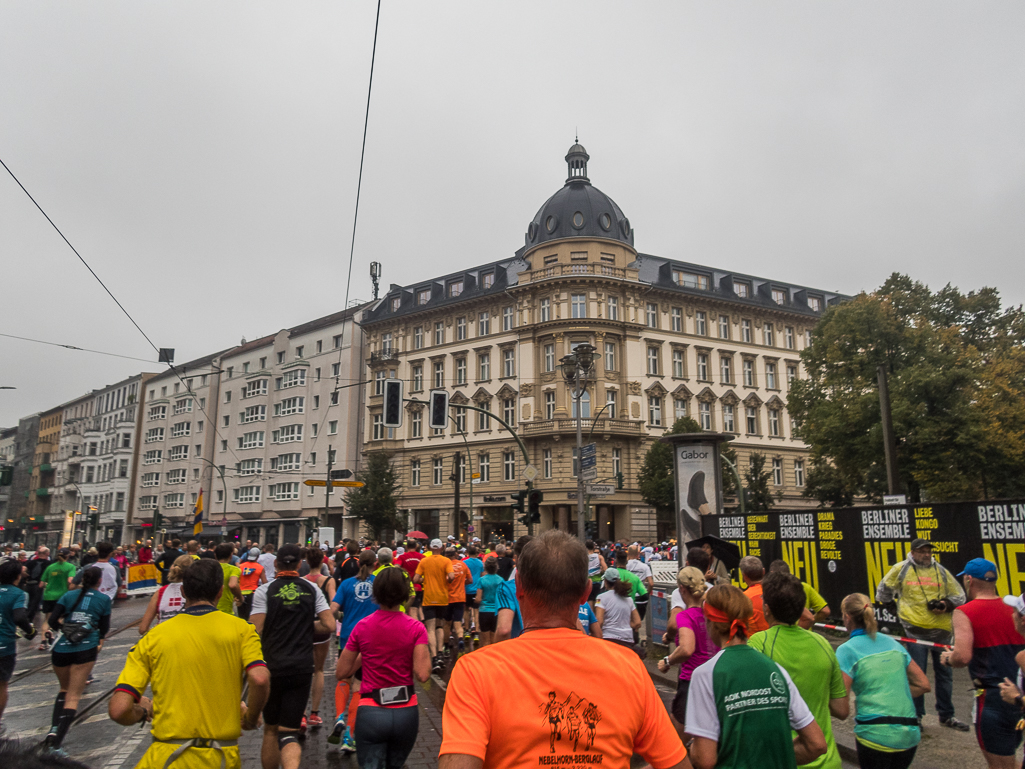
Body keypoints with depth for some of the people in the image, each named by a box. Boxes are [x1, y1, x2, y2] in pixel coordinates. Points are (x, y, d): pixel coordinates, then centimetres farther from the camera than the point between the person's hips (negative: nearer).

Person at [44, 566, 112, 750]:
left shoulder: (69, 595, 9)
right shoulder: (104, 599, 5)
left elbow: (53, 621, 2)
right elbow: (104, 628, 7)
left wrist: (65, 624, 21)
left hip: (61, 649, 3)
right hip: (86, 650, -3)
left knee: (64, 689, 25)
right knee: (73, 697, -1)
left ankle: (53, 730, 8)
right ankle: (56, 742, -18)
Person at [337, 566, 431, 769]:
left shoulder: (362, 627, -5)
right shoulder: (415, 628, -9)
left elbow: (341, 672, 1)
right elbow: (422, 675, -14)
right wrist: (425, 652, 3)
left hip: (371, 712, -1)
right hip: (406, 712, 1)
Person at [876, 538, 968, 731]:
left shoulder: (941, 571, 6)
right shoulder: (901, 569, -1)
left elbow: (959, 597, 11)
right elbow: (884, 590, 10)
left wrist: (946, 605, -6)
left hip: (941, 630, 4)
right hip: (916, 630, -3)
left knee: (945, 673, 14)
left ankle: (946, 716, 29)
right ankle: (916, 715, 13)